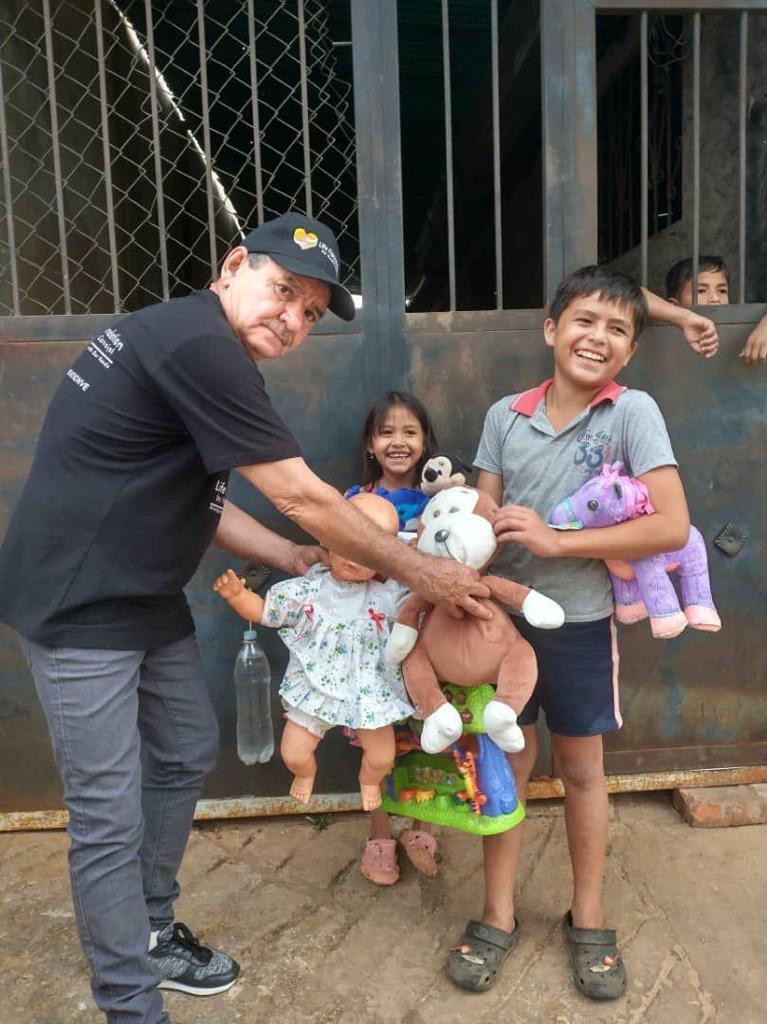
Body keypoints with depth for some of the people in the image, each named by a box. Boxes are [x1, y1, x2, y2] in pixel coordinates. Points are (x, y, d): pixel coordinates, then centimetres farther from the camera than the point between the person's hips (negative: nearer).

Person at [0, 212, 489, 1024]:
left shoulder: (188, 343, 9)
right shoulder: (199, 346, -23)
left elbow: (195, 500, 12)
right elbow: (301, 498, -22)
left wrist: (304, 563, 9)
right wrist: (422, 574, -11)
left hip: (144, 597, 10)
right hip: (78, 609, -10)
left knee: (186, 754, 19)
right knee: (110, 819, 1)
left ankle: (149, 933, 40)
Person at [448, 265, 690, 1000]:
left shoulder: (633, 412, -10)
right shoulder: (505, 415, -1)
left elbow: (672, 526, -17)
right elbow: (479, 518, 3)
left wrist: (556, 542, -20)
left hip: (581, 620, -2)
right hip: (504, 614, 2)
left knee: (581, 769, 15)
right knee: (507, 761, 13)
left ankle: (588, 920, 36)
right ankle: (498, 916, 32)